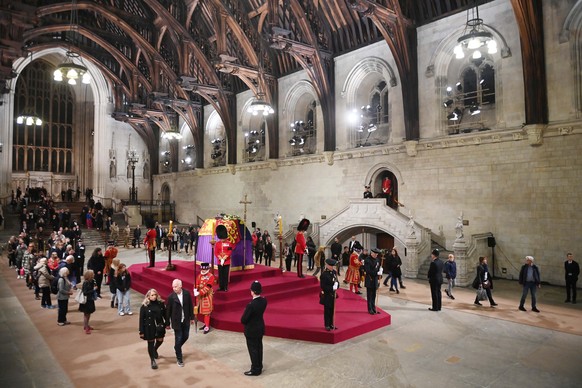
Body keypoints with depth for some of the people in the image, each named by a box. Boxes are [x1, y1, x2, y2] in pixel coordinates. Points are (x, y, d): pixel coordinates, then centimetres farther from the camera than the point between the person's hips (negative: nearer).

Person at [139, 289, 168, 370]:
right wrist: (141, 331, -10)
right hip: (149, 327, -3)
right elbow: (141, 319, -11)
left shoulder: (161, 303, -7)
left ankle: (155, 350, 52)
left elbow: (165, 314, 2)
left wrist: (166, 324, 4)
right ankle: (153, 361, 25)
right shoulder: (144, 306, -15)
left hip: (159, 326, 3)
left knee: (160, 340, 17)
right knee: (151, 343, 8)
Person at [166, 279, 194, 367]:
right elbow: (168, 311, -9)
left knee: (186, 336, 14)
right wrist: (167, 323, -4)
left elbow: (190, 306, 1)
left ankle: (177, 348, 44)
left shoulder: (187, 293, -9)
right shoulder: (171, 297, -17)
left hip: (186, 320, 3)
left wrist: (192, 317, 6)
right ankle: (179, 359, 22)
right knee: (178, 339, 5)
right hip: (176, 322, -3)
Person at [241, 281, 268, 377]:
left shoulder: (251, 305, -31)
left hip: (252, 330, -7)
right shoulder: (264, 301, -9)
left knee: (253, 349, 9)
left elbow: (243, 320, -22)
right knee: (258, 348, 21)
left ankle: (255, 370, 23)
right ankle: (259, 367, 37)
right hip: (260, 328, 7)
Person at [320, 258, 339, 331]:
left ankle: (331, 324, 27)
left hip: (333, 294, 6)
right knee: (327, 310, 4)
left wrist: (336, 284, -10)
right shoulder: (324, 274, -17)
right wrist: (332, 288, -23)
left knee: (332, 310, 14)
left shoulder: (334, 272, 4)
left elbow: (337, 281, 13)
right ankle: (327, 325, 15)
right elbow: (323, 286, -18)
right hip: (326, 295, -6)